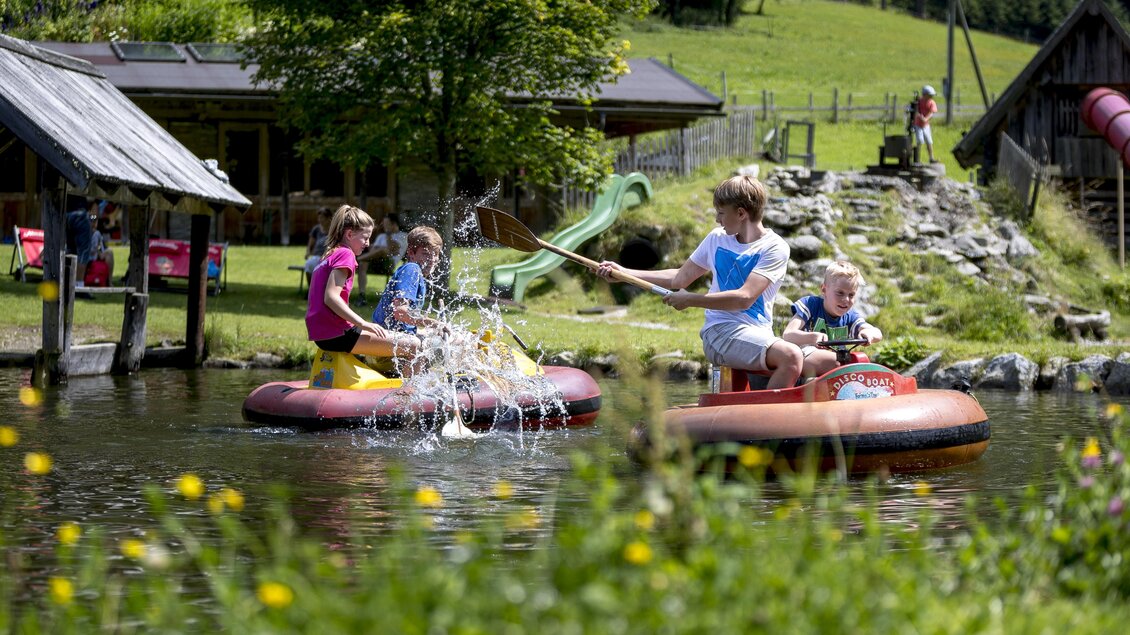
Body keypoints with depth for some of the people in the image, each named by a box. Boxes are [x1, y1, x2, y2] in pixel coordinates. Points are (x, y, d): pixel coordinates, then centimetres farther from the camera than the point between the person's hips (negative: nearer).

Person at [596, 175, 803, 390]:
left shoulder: (775, 247, -2)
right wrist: (622, 273, 22)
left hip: (759, 335, 2)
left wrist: (690, 300, -11)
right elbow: (680, 278, 22)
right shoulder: (716, 239, 13)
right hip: (720, 331, -2)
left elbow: (744, 298, -13)